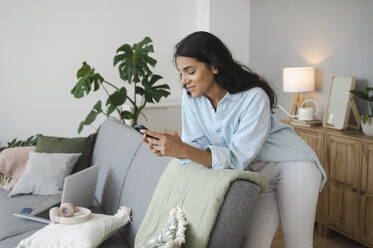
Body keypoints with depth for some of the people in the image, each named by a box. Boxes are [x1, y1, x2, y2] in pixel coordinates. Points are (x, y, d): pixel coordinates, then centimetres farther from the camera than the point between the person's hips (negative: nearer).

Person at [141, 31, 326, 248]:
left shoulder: (254, 97, -26)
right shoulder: (191, 97, -8)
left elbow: (237, 158, -29)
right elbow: (198, 147, -8)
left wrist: (183, 150, -40)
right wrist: (170, 147, -30)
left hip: (293, 165, -4)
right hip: (257, 174, 5)